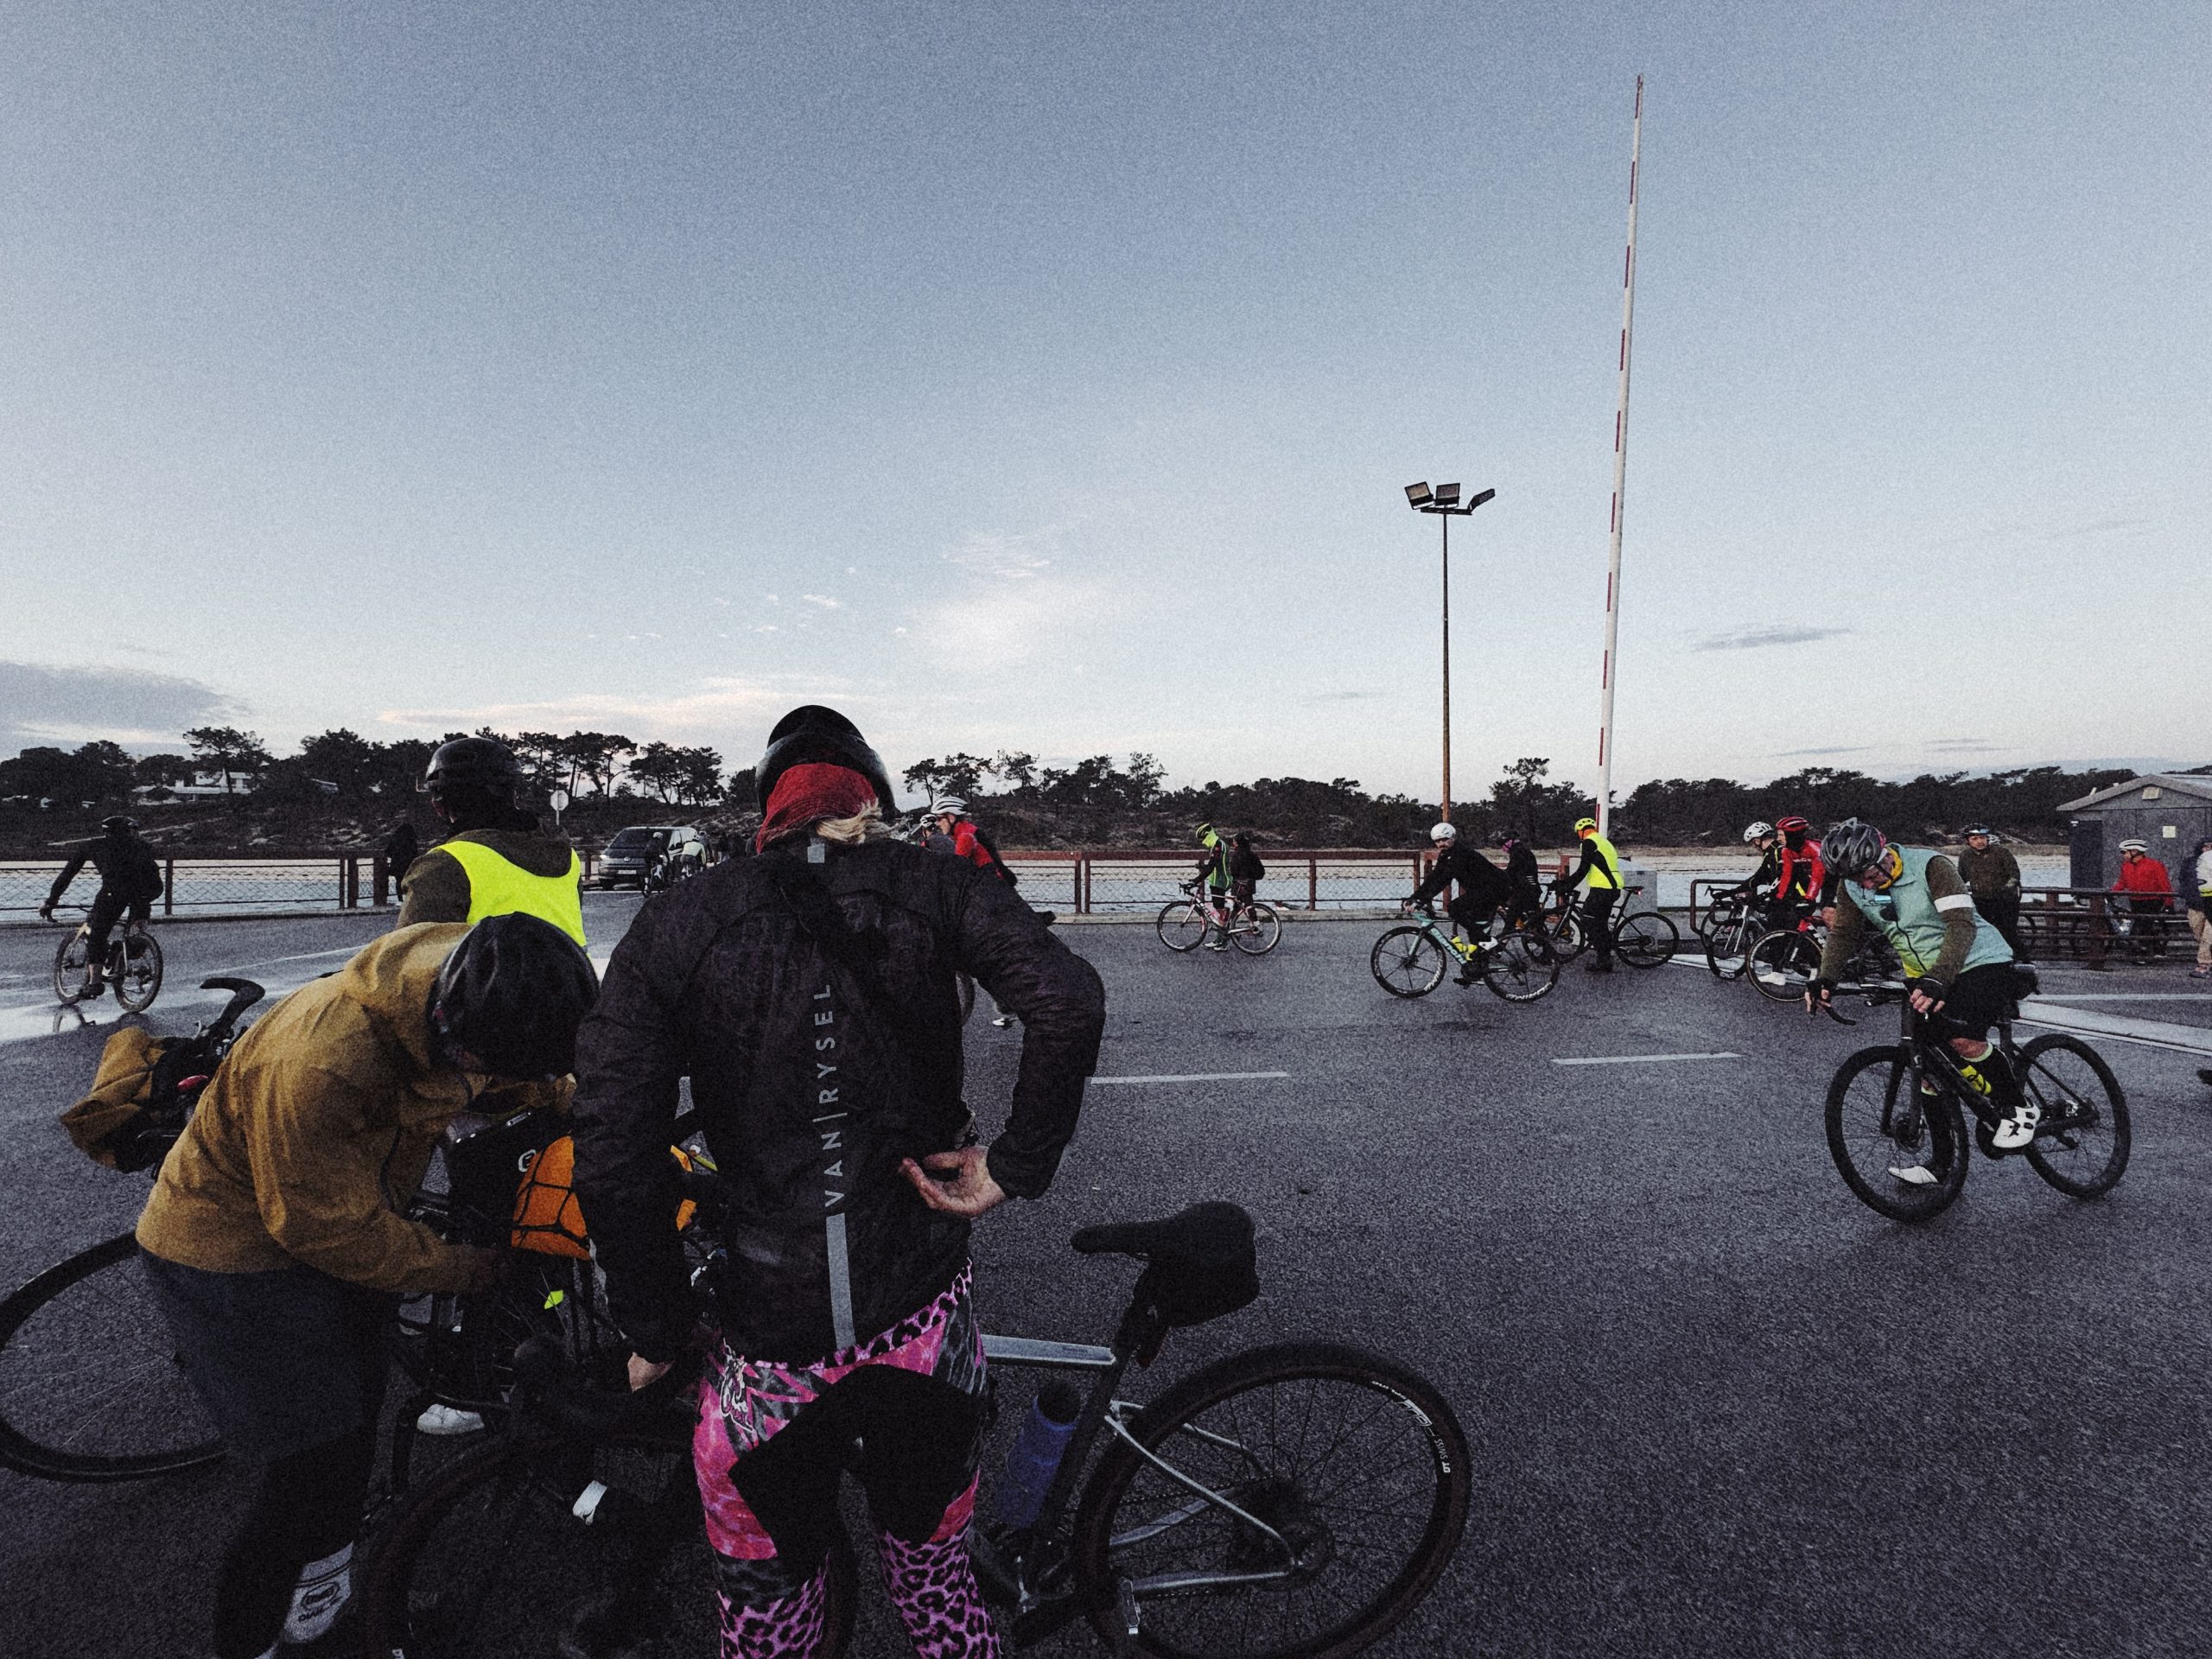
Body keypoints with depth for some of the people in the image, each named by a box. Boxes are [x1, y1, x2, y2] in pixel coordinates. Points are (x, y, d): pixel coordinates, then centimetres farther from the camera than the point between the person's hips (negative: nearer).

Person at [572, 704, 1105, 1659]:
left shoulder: (676, 925, -3)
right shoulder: (929, 886, -4)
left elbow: (613, 1160, -7)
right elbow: (1069, 1003, -20)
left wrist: (655, 1333, 5)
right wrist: (1015, 1170, -8)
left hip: (773, 1333, 0)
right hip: (925, 1312, 1)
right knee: (932, 1566, 28)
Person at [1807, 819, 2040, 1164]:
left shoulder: (1930, 866, -23)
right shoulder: (1852, 885, -7)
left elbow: (1962, 925, -31)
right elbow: (1844, 933, -5)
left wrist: (1938, 979, -44)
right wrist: (1825, 979, -23)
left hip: (1980, 963, -6)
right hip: (1924, 976, 6)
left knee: (1962, 1039, -27)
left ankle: (2020, 1109, 0)